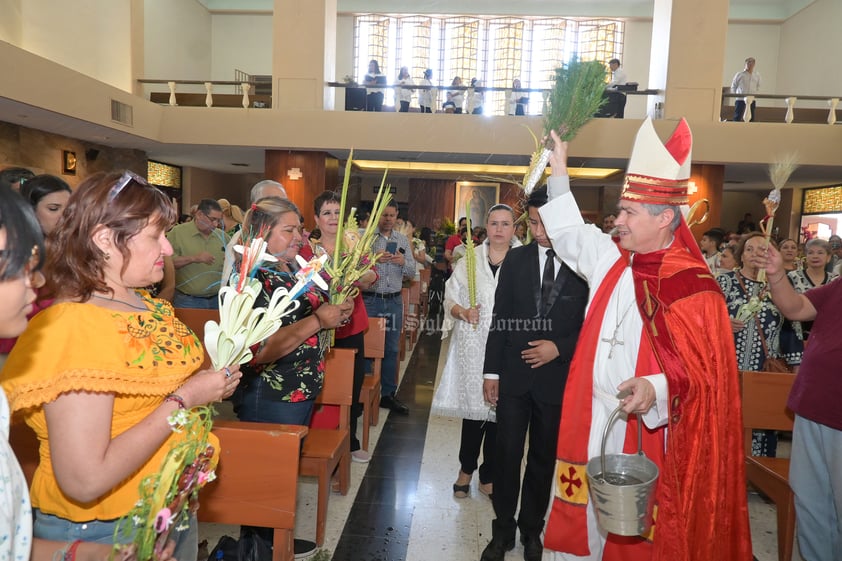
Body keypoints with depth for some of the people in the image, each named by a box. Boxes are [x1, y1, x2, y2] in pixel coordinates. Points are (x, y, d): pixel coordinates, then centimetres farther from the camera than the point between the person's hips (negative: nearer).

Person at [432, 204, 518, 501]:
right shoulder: (469, 260, 3)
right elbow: (450, 298, 5)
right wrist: (463, 312, -13)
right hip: (473, 347, 1)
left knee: (498, 410, 8)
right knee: (474, 406, 10)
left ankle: (488, 476, 28)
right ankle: (466, 469, 34)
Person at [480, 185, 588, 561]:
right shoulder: (515, 260, 0)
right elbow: (500, 320, 2)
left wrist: (560, 347, -16)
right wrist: (491, 371, 1)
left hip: (557, 378, -1)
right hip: (513, 375, 1)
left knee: (543, 459, 15)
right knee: (507, 454, 8)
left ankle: (532, 530, 35)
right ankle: (503, 530, 28)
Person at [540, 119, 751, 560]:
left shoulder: (693, 287, -12)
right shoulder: (611, 259, 4)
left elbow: (704, 367, -13)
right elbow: (569, 233, 18)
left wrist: (658, 387, -33)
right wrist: (559, 170, 18)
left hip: (645, 428, -5)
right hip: (590, 421, 6)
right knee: (580, 521, 16)